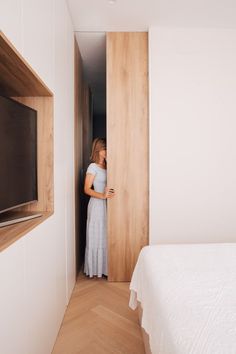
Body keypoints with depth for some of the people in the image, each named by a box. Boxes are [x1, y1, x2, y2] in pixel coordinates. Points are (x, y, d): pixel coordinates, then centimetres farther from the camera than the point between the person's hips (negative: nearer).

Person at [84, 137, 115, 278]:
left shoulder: (107, 166, 10)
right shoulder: (93, 167, -9)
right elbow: (87, 189, -13)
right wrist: (102, 195, -26)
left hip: (106, 204, 6)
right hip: (97, 204, -6)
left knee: (105, 236, 10)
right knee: (96, 236, 3)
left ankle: (104, 267, 23)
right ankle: (95, 269, 18)